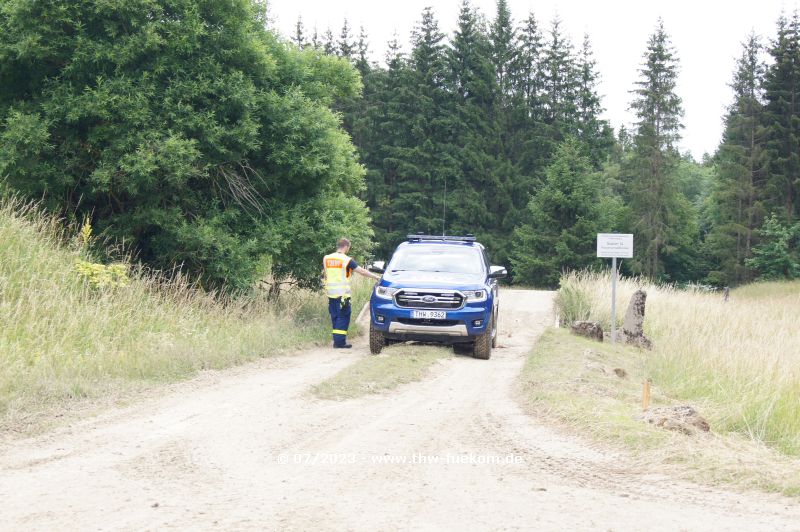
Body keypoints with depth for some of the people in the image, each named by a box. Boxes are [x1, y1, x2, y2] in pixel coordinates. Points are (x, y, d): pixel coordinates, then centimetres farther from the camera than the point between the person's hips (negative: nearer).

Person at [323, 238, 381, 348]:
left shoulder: (326, 258, 8)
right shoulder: (347, 260, -8)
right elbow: (362, 271, -7)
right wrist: (376, 277, 0)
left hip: (331, 293, 6)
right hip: (342, 293, -6)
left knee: (335, 317, 11)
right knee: (343, 317, -2)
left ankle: (337, 340, 11)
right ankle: (340, 341, -8)